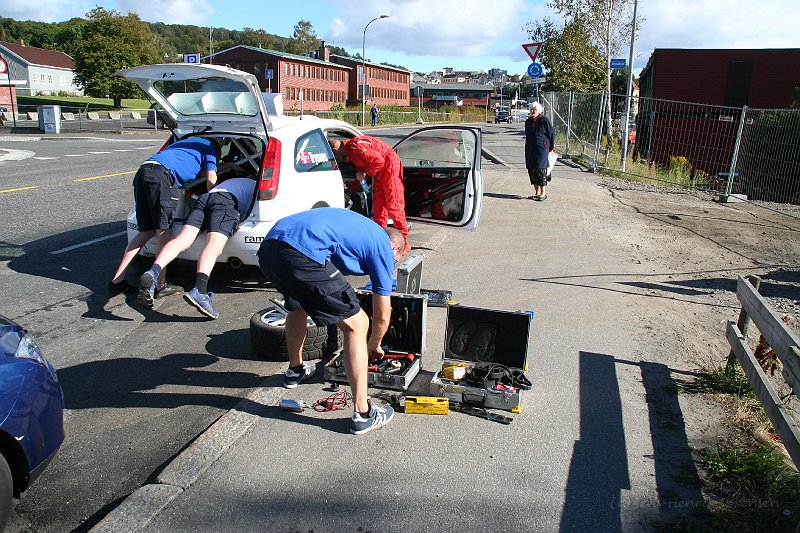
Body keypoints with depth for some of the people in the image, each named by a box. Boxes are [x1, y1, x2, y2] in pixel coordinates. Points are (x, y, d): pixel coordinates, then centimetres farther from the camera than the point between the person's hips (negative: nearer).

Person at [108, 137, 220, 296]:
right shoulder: (208, 146, 21)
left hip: (142, 172, 7)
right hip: (161, 174, -7)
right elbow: (211, 179, 12)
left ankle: (117, 281, 9)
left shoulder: (185, 142, 41)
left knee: (146, 232, 11)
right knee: (163, 231, -3)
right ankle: (160, 286, -4)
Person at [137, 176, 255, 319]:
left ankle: (152, 273, -40)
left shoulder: (232, 181, 47)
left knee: (182, 240, -13)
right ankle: (199, 291, -51)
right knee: (214, 245, -27)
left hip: (204, 197, 6)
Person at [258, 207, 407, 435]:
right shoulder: (384, 249, 14)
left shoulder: (362, 226, 34)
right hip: (303, 254, -9)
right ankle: (362, 414, 6)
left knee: (298, 305, 36)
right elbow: (382, 316, 16)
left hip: (268, 246, 9)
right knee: (356, 325, 4)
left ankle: (295, 370, 54)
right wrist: (374, 346, 37)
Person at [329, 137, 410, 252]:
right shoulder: (349, 151, 12)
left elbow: (378, 161, -25)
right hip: (380, 172, 11)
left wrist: (365, 173, -14)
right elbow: (360, 169, 23)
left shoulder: (355, 146, -21)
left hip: (389, 166, -11)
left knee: (393, 205, -11)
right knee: (378, 206, 11)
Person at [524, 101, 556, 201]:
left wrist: (550, 148, 1)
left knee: (540, 170, -7)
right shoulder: (528, 122, 12)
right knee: (532, 170, 7)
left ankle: (543, 193, -1)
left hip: (542, 150, -7)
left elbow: (552, 134, -2)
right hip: (530, 151, 7)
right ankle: (537, 192, 17)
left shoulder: (545, 121, -7)